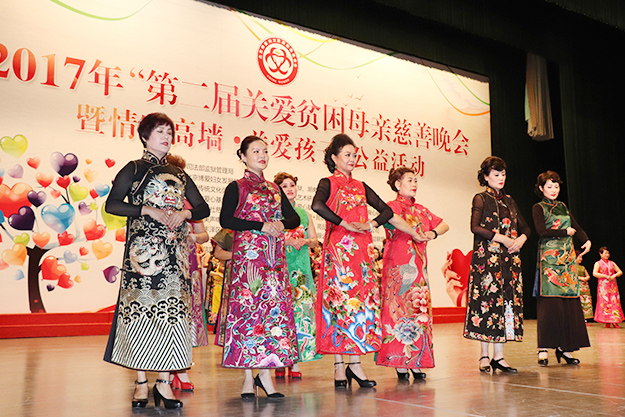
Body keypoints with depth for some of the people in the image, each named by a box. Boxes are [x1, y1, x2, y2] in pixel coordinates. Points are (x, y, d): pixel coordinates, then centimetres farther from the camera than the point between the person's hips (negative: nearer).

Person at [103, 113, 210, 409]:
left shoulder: (177, 174, 19)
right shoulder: (134, 169, 8)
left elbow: (203, 208, 18)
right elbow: (112, 204, -2)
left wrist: (184, 213, -3)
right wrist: (148, 210, -11)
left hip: (174, 250, 4)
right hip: (143, 248, -4)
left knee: (171, 310, -3)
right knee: (141, 307, -7)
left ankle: (164, 382, 1)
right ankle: (141, 382, 3)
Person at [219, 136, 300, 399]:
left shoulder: (274, 189, 19)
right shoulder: (237, 187, 3)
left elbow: (294, 218, 18)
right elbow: (226, 220, -9)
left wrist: (281, 224, -5)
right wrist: (262, 226, -13)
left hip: (274, 258, 5)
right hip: (248, 255, -5)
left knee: (274, 307, -2)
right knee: (248, 308, -7)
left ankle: (266, 372, 5)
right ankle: (248, 377, -1)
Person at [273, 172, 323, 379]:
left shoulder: (303, 213, 18)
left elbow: (315, 240, 16)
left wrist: (305, 241, -4)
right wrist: (287, 240, -16)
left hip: (301, 267, 4)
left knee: (301, 307, -2)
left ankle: (295, 362, 3)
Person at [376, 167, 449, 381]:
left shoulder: (420, 209, 19)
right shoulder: (392, 206, 1)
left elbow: (444, 225, 22)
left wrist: (433, 233, 1)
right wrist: (415, 234, -30)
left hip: (418, 266, 6)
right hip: (398, 266, -6)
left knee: (419, 310, 3)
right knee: (399, 309, -7)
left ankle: (416, 362, 7)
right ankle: (399, 363, -2)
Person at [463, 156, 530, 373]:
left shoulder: (509, 201, 20)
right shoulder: (481, 199, 2)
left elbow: (524, 227, 21)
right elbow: (475, 227, -12)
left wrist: (521, 238, -1)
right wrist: (502, 238, -15)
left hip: (509, 258, 6)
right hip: (487, 257, -6)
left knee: (506, 301, 1)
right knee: (487, 299, -8)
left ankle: (498, 356, 5)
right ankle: (484, 355, -1)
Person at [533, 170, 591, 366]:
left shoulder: (563, 207, 20)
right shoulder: (538, 208, 3)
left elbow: (576, 227, 13)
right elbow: (542, 231, -11)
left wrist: (587, 240, -6)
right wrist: (566, 232, -4)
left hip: (568, 257, 6)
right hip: (549, 258, -6)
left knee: (570, 302, 0)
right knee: (550, 302, -11)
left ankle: (563, 347, 5)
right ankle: (543, 349, -8)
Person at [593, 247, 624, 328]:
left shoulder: (612, 263, 16)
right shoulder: (598, 263, 4)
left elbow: (620, 272, 14)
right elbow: (594, 273, -10)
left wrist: (614, 275, -6)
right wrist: (605, 276, -15)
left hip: (612, 285, 4)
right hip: (603, 285, -4)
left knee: (615, 302, -5)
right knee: (604, 302, -7)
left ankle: (614, 321, -4)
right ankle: (607, 322, -3)